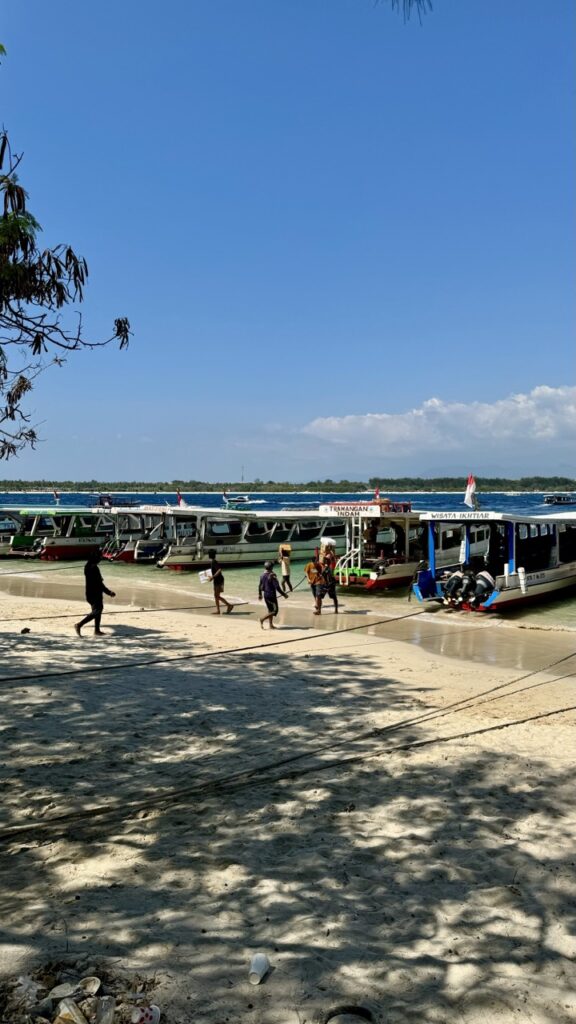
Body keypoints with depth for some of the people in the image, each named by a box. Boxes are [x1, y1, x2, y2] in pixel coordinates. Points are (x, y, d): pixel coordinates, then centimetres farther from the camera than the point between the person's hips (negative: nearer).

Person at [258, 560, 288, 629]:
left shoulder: (263, 575, 4)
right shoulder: (272, 576, -19)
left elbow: (260, 586, 12)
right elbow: (277, 587, -21)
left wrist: (260, 595, 26)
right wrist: (284, 594, -13)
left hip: (265, 595, 8)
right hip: (271, 595, -8)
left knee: (270, 610, 17)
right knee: (275, 611, 0)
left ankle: (271, 625, 20)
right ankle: (262, 619, -12)